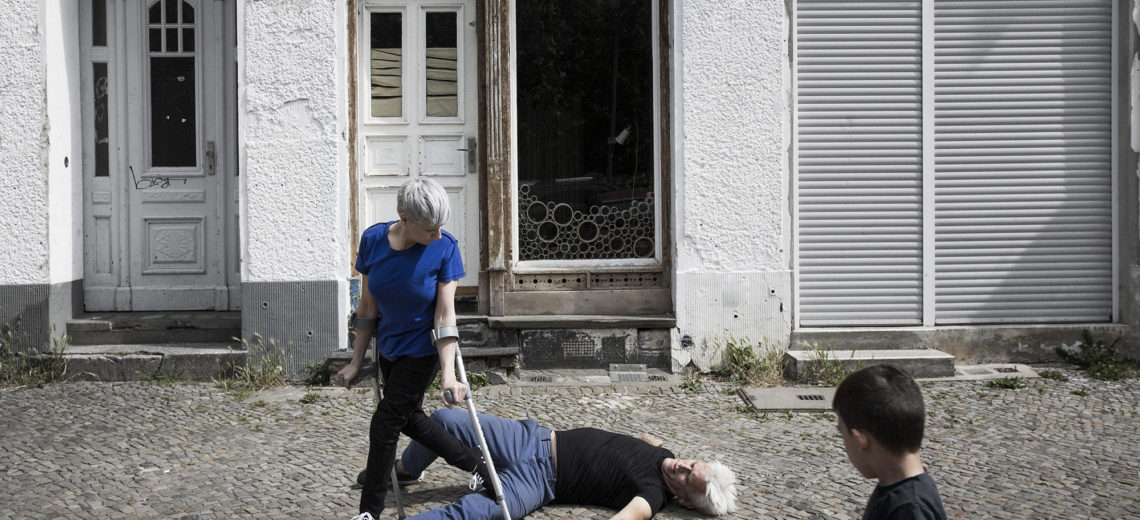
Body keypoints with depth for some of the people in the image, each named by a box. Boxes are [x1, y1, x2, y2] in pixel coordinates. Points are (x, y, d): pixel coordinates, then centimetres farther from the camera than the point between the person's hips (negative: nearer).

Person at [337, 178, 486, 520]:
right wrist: (357, 362, 0)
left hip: (422, 350, -5)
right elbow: (368, 307, -5)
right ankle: (476, 464, 34)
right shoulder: (373, 240, -14)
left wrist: (448, 374, -29)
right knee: (409, 418, 17)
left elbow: (445, 314, -22)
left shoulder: (444, 248, -22)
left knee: (385, 424, -3)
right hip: (389, 346, 5)